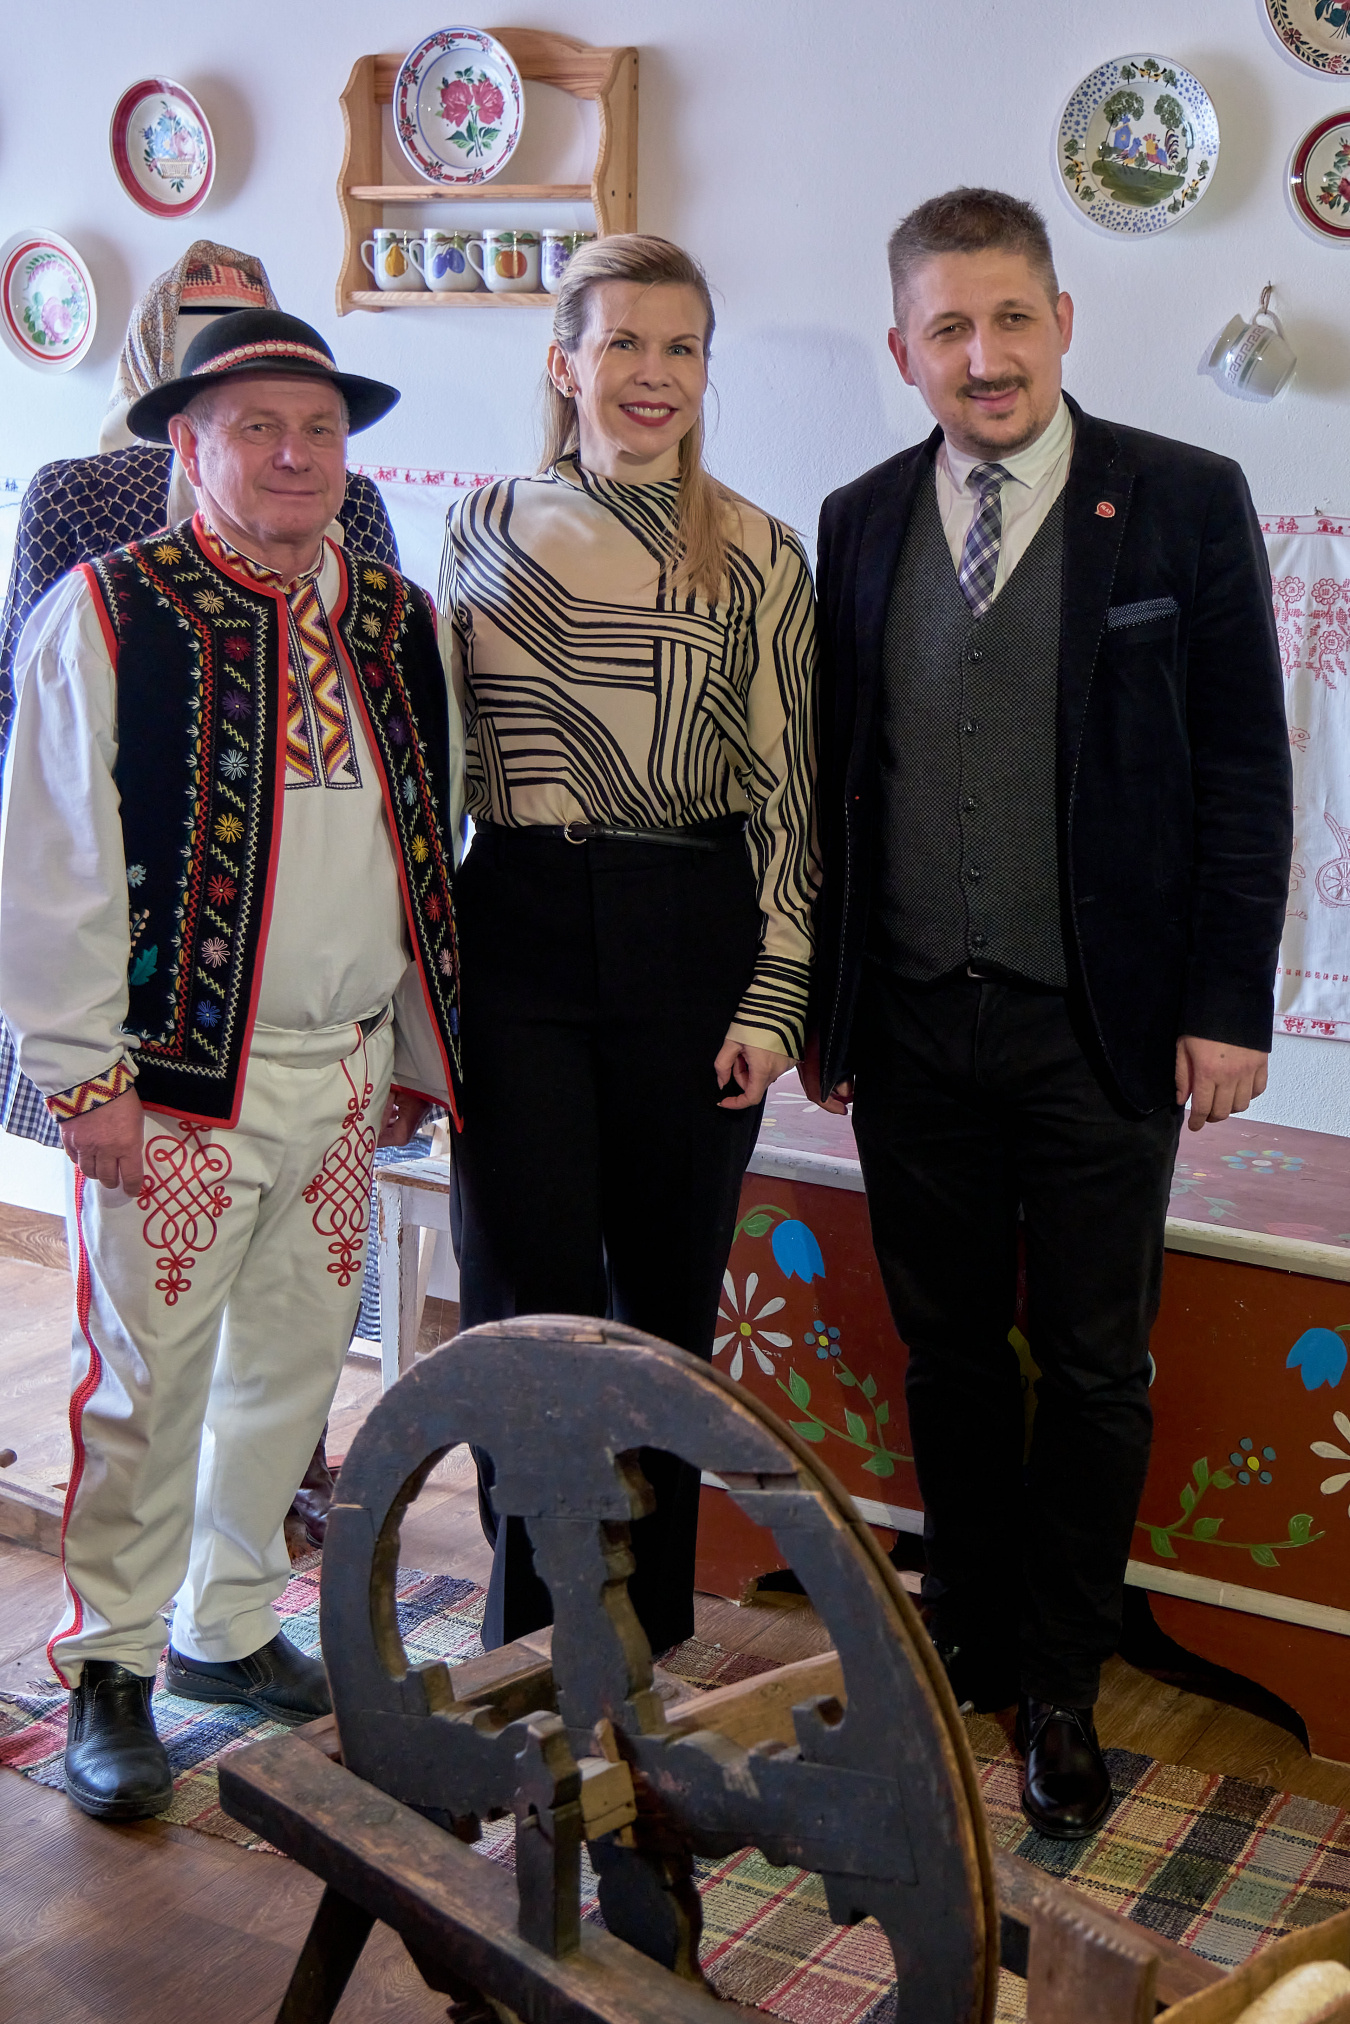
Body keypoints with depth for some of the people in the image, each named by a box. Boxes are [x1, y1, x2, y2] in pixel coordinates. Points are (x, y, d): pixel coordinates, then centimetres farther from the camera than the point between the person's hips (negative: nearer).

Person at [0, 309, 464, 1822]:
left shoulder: (401, 627, 10)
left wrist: (417, 1059, 14)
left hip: (343, 1075, 5)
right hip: (173, 1075, -5)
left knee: (293, 1362, 15)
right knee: (147, 1380, 1)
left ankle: (227, 1626, 33)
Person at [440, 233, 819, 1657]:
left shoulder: (755, 554, 2)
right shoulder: (487, 524, 7)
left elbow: (783, 786, 1)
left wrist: (774, 996, -4)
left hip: (688, 948, -1)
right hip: (517, 939, 1)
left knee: (667, 1296, 8)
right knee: (529, 1298, 2)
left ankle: (651, 1636, 26)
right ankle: (530, 1638, 19)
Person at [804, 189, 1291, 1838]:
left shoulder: (1185, 503, -3)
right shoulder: (859, 521, 6)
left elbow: (1243, 771, -3)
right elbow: (831, 774, 10)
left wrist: (1228, 1001, -7)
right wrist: (819, 997, 9)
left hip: (1097, 1027, -2)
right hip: (911, 1024, 3)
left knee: (1092, 1371, 8)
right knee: (948, 1356, 14)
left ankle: (1058, 1685, 26)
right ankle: (968, 1637, 33)